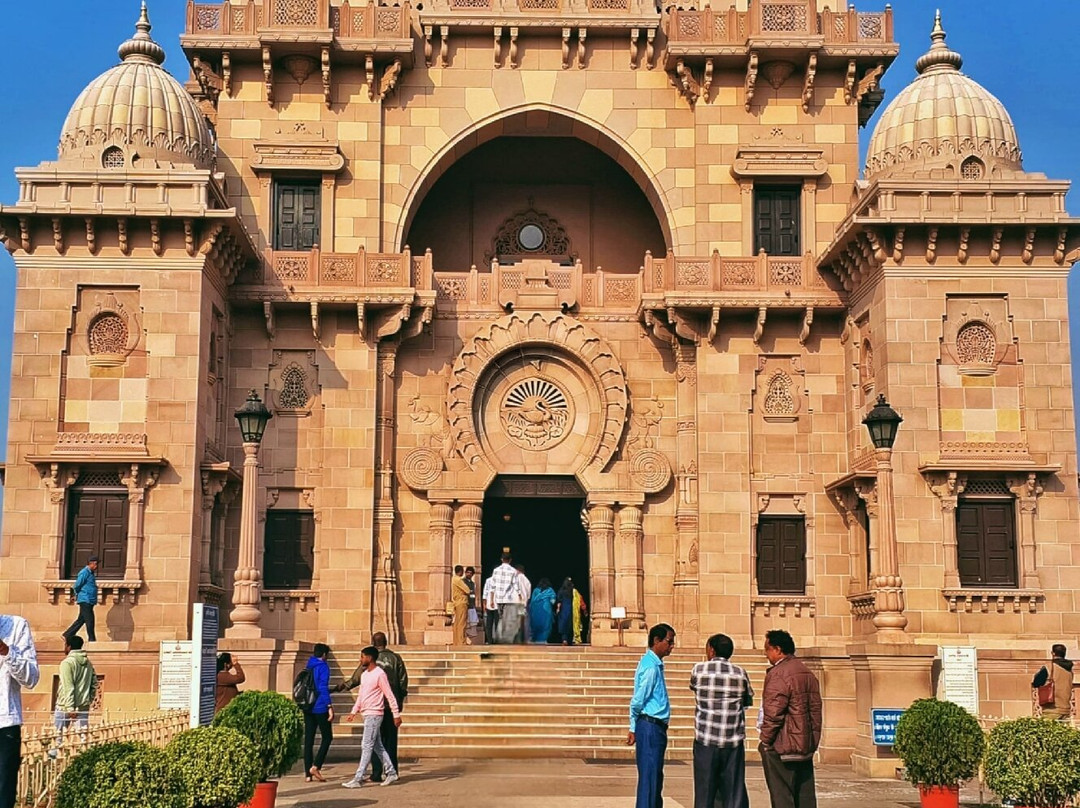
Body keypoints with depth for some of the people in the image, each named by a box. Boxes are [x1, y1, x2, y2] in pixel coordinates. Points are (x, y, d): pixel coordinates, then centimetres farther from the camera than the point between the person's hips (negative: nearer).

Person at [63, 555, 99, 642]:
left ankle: (67, 635, 19)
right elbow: (77, 586, -12)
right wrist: (78, 595, 5)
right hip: (85, 600, -9)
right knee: (89, 620, -7)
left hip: (90, 601, 9)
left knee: (81, 620, 12)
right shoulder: (84, 572, -13)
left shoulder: (91, 573, 17)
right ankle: (92, 639, -2)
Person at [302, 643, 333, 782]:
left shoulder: (308, 667, 13)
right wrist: (330, 707, -17)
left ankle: (308, 774, 5)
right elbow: (323, 688, -16)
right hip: (320, 708, -7)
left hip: (307, 708, 7)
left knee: (308, 740, 6)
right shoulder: (323, 667, -8)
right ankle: (316, 766, -9)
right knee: (327, 737, 4)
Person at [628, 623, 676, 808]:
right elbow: (638, 701, -16)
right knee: (649, 777, -8)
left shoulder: (655, 664, 15)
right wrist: (634, 728, -2)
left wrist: (634, 728, 14)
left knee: (656, 777, 14)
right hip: (650, 726, -10)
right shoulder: (650, 666, -16)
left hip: (656, 728, 10)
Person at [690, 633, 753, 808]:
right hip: (733, 741, 1)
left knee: (704, 792, 5)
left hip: (706, 740, -1)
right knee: (735, 792, 5)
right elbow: (748, 701, 13)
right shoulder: (740, 673, 2)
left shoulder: (699, 670, -2)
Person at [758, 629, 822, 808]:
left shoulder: (777, 674, -15)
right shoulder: (808, 673, 13)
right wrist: (813, 739, 19)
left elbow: (773, 714, -18)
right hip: (806, 746, 9)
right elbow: (815, 710, 15)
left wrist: (764, 740, -8)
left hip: (781, 747, -9)